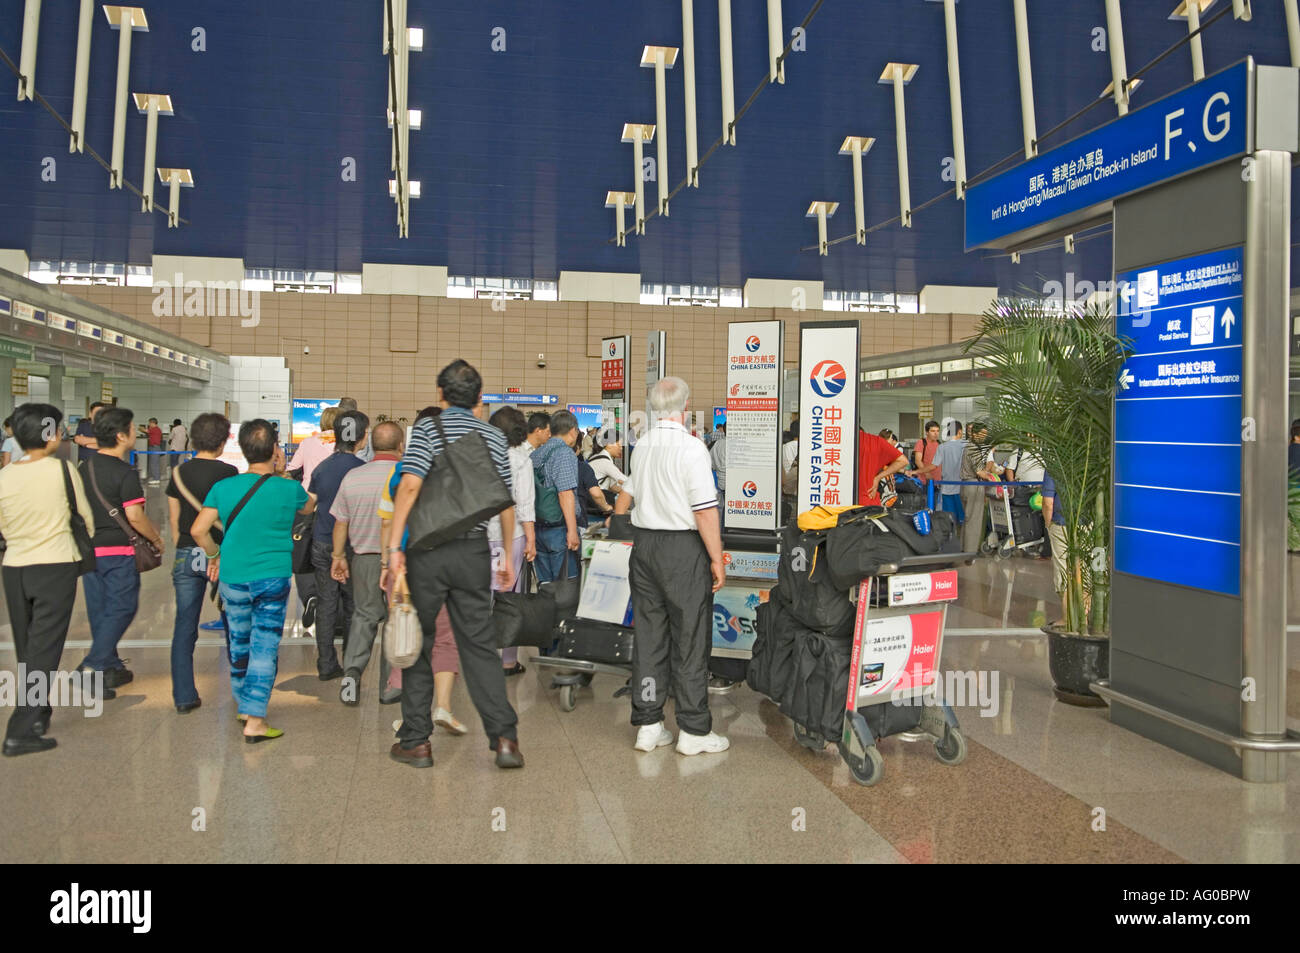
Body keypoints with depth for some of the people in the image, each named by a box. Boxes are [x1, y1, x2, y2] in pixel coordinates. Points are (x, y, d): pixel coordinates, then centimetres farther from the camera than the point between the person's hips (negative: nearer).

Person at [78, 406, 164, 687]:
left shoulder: (84, 469, 8)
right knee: (121, 608, 2)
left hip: (89, 549, 7)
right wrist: (156, 539, -6)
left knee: (99, 610, 13)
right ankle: (94, 665, -6)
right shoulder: (125, 473, -16)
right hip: (119, 551, -7)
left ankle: (110, 667, 22)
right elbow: (134, 516, -19)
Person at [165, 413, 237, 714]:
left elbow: (174, 520, 10)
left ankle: (184, 697, 7)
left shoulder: (179, 473, 4)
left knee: (184, 627, 6)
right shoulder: (227, 473, -8)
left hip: (186, 555, 3)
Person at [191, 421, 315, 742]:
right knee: (265, 647, 0)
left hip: (233, 577, 3)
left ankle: (243, 706, 35)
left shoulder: (223, 487, -3)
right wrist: (282, 473, 15)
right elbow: (309, 506, 16)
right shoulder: (288, 489, -6)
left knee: (239, 644, 18)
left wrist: (215, 556, 12)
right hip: (274, 577, -3)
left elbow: (198, 529, -4)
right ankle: (255, 721, -3)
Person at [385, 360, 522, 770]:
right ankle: (504, 736, 0)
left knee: (417, 643, 9)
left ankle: (416, 741, 15)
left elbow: (410, 485, -15)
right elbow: (505, 501, 8)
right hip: (474, 550, 3)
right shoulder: (494, 436, 8)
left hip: (428, 549, -2)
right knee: (480, 645, 7)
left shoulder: (427, 429, -3)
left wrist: (394, 546, -14)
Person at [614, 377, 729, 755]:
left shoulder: (642, 446, 8)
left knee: (648, 635, 10)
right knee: (690, 638, 0)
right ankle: (694, 730, 7)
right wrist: (717, 559, -10)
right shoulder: (691, 448, -13)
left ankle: (647, 725, 16)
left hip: (644, 543, 7)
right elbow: (705, 510, -16)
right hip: (683, 546, -7)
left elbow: (627, 493, 22)